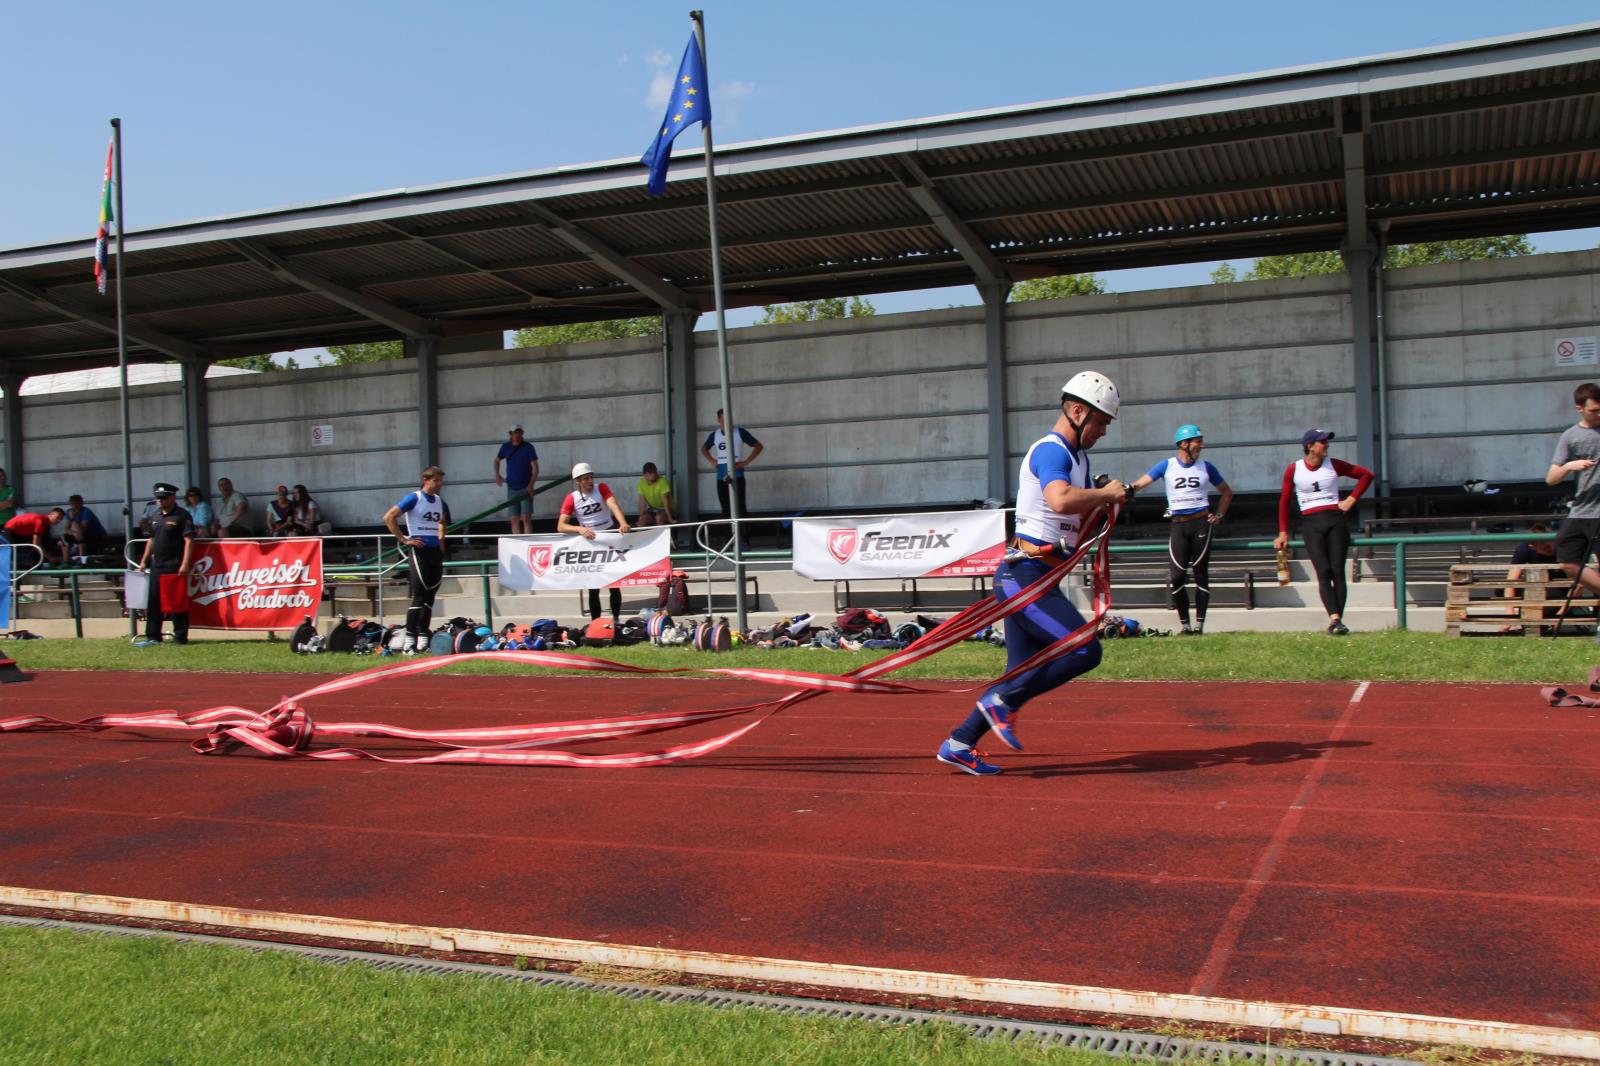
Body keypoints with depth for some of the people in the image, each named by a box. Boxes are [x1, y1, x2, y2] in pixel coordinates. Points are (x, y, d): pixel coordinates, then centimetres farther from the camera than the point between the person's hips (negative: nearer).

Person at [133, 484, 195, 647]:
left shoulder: (182, 515, -7)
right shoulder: (156, 516, 16)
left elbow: (189, 540, -14)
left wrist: (185, 564, -21)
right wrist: (144, 561, 19)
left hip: (174, 567, -8)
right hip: (156, 566, 8)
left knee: (177, 602, -4)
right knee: (153, 602, 9)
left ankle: (180, 637, 2)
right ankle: (152, 637, 16)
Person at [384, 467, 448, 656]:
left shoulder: (439, 501, 13)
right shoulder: (414, 498, -7)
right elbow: (389, 517, -10)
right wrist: (404, 539, -11)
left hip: (435, 550, 7)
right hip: (419, 550, -7)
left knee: (430, 597, 9)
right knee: (418, 596, -11)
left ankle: (423, 640, 15)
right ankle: (409, 640, -9)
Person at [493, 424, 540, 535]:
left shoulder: (528, 448, -5)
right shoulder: (506, 447, 6)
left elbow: (535, 467, -8)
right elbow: (497, 460, 24)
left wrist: (531, 485, -19)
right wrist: (497, 474, 7)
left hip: (525, 489, -4)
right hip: (512, 488, 4)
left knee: (526, 518, -10)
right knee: (514, 520, 4)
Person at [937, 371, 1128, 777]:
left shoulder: (1077, 457, 19)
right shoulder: (1051, 450, -13)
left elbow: (1080, 520, 25)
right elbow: (1061, 500, -35)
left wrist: (1105, 499, 6)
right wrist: (1105, 493, -19)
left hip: (1032, 579, 10)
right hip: (1025, 577, -10)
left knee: (1024, 672, 10)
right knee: (1085, 652, -14)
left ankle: (958, 744, 15)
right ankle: (1003, 702, -4)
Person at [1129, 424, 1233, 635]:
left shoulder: (1206, 467, 8)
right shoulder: (1167, 465, 2)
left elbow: (1227, 492, 20)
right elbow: (1143, 481, -11)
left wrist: (1219, 514, 7)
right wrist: (1130, 488, -32)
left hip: (1201, 522, 1)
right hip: (1178, 524, -1)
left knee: (1200, 573, 1)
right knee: (1176, 575, -6)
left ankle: (1199, 623, 6)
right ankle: (1184, 624, 6)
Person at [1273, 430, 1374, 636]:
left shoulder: (1334, 465, 5)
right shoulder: (1293, 470, 3)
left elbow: (1366, 474, 14)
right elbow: (1284, 501, 9)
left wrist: (1352, 499, 4)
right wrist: (1283, 533, 8)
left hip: (1335, 520, 2)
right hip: (1311, 524, -1)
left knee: (1337, 570, -6)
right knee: (1323, 572, -15)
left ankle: (1337, 621, -7)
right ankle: (1334, 618, -26)